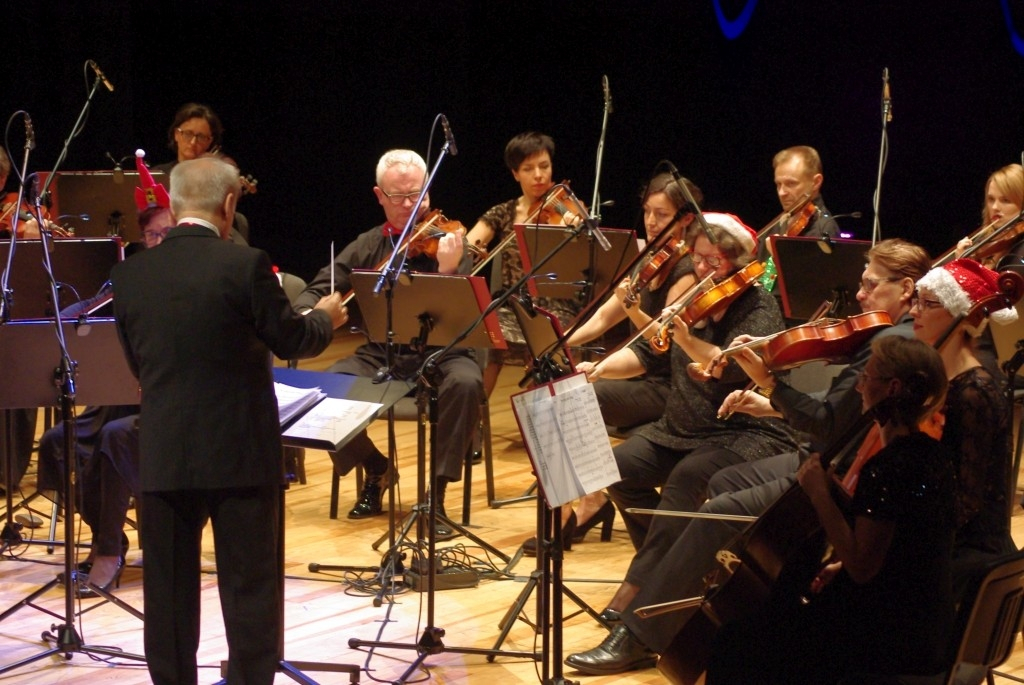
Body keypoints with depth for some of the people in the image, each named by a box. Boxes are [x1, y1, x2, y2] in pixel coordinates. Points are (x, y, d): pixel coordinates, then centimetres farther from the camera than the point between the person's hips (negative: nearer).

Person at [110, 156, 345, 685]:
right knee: (250, 586, 6)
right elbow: (292, 341, -3)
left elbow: (136, 361, 10)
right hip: (241, 454, -3)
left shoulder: (130, 274, 0)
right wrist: (326, 317, 18)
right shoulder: (246, 265, -12)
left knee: (169, 592, 11)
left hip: (163, 457, 3)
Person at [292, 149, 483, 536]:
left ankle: (436, 495, -22)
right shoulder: (368, 247, 10)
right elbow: (316, 291, 10)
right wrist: (307, 314, -14)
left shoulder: (448, 241, 0)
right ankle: (375, 470, 4)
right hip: (381, 355, 3)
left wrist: (447, 271, -32)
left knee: (466, 383, -36)